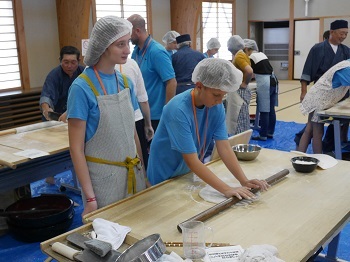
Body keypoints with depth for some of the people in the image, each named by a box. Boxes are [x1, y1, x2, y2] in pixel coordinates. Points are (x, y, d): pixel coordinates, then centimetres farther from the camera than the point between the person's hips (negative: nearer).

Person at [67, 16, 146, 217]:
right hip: (103, 177, -5)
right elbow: (76, 148, -14)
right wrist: (90, 198, -15)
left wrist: (143, 172, 9)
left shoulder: (126, 82, 3)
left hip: (133, 172, 6)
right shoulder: (82, 87, -15)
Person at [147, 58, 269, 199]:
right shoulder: (179, 110, -33)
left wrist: (244, 181, -25)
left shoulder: (216, 107, -13)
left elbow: (224, 148, -14)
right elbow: (192, 161, -33)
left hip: (189, 173, 5)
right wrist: (226, 189, -37)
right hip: (165, 177, -5)